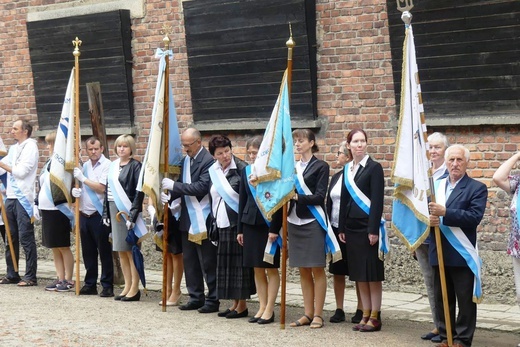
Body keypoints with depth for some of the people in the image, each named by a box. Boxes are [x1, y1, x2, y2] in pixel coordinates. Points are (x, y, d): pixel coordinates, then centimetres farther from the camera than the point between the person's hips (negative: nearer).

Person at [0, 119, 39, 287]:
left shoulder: (31, 147, -5)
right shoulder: (14, 148, 18)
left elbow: (21, 171, -14)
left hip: (23, 198, -8)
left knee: (26, 238, -6)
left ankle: (30, 276, -3)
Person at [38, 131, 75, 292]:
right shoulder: (49, 162, 14)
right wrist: (37, 205, 18)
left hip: (59, 211, -8)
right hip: (47, 210, 8)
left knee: (63, 247, -1)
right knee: (54, 248, 11)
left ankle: (68, 280, 7)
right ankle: (60, 279, 18)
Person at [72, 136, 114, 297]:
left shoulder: (107, 165, -7)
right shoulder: (85, 166, 14)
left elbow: (101, 188, -16)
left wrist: (83, 178, -11)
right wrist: (75, 191, 0)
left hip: (99, 215, -7)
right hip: (84, 214, 7)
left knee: (104, 251, -1)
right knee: (88, 252, 12)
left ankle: (107, 285, 4)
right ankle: (90, 284, 20)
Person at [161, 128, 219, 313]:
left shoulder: (208, 160, -14)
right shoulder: (185, 160, 12)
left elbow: (201, 187, -23)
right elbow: (182, 186, 14)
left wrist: (174, 185, -21)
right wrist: (170, 195, -6)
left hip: (203, 220, -8)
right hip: (187, 219, 8)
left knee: (208, 263, 0)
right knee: (189, 261, 14)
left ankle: (212, 300, 8)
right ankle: (196, 298, 23)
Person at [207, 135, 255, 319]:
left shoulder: (241, 169, -11)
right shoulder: (213, 171, 9)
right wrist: (213, 220, 15)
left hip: (237, 223, -7)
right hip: (221, 224, 7)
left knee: (238, 263, -2)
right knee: (225, 264, 10)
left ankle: (242, 305, 7)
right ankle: (234, 303, 19)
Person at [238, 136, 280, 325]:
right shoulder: (246, 171, 9)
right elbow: (242, 201, 13)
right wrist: (240, 229, 11)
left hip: (269, 224, -5)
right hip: (250, 224, 5)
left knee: (271, 269, 2)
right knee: (257, 269, 8)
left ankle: (269, 309, 7)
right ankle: (262, 307, 16)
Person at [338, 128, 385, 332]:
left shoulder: (374, 168, -6)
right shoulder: (347, 169, 13)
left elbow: (377, 201, -12)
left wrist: (373, 229, -17)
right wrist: (341, 228, 10)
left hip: (368, 227, -6)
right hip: (351, 227, 6)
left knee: (372, 273, -1)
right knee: (359, 274, 9)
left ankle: (375, 317, 4)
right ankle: (365, 315, 16)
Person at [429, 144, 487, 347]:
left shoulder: (477, 188, -3)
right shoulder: (436, 186, 13)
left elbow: (475, 217, -17)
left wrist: (445, 213, -25)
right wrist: (429, 219, -15)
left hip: (462, 254, -5)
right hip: (439, 253, 5)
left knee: (465, 300, 2)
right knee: (442, 299, 11)